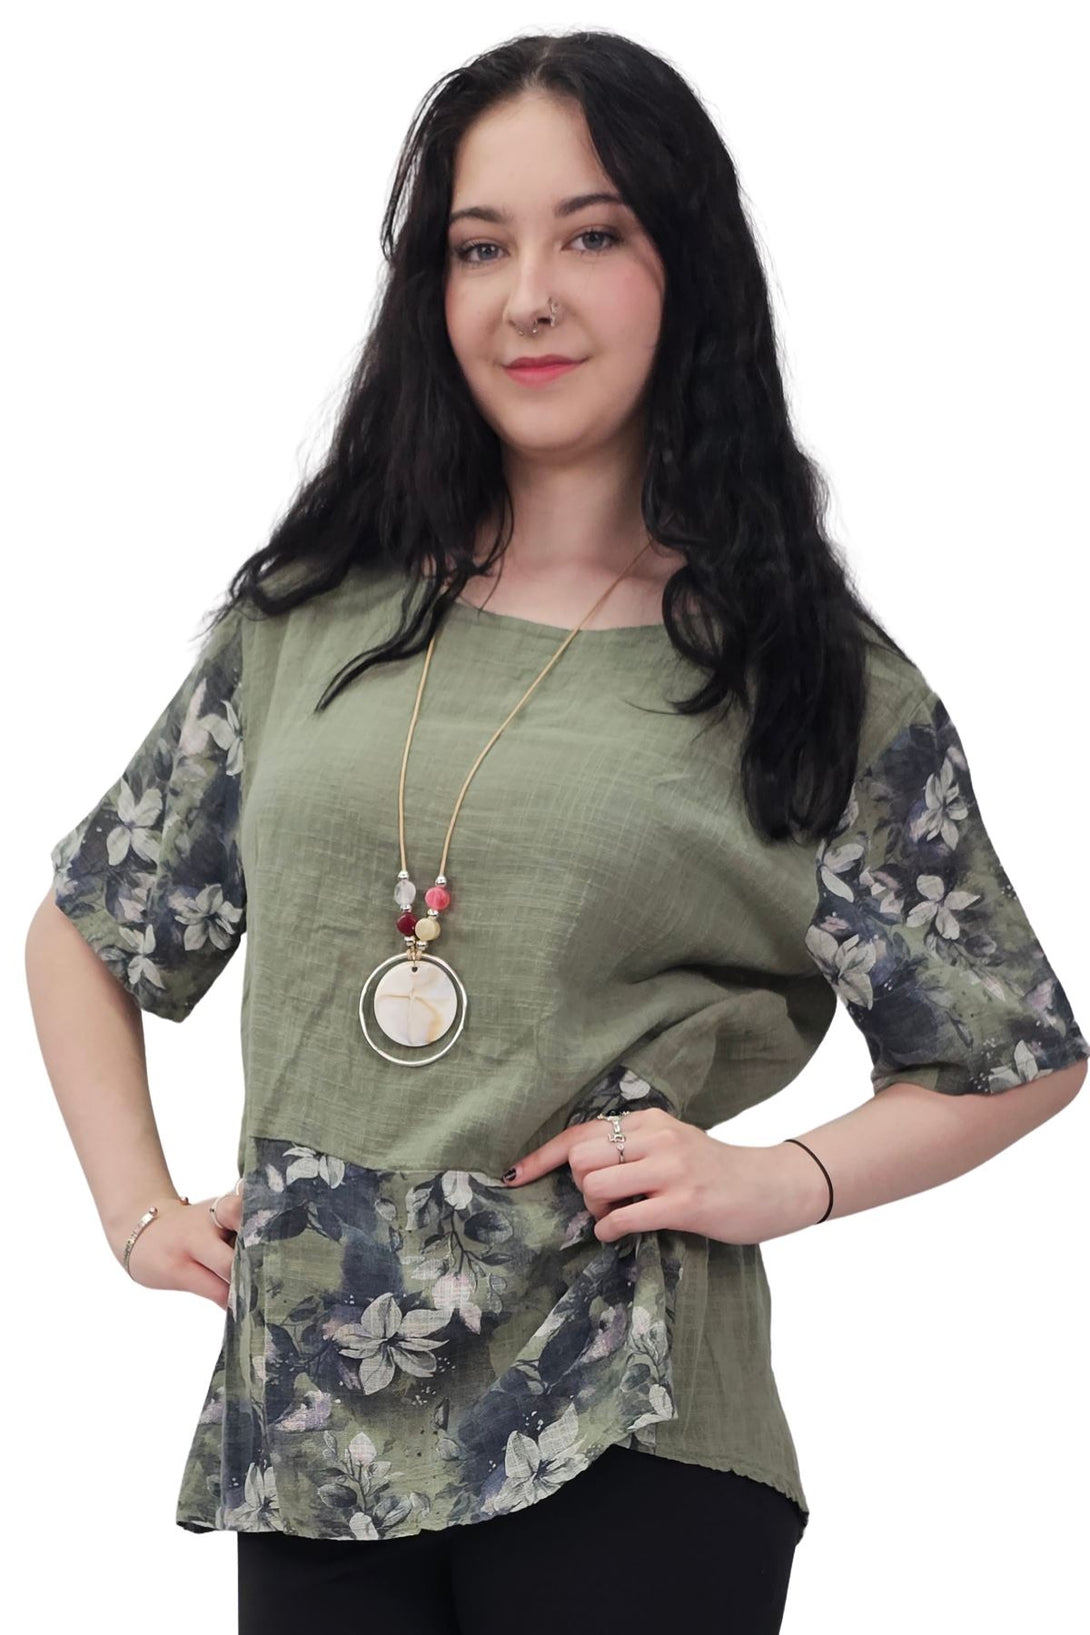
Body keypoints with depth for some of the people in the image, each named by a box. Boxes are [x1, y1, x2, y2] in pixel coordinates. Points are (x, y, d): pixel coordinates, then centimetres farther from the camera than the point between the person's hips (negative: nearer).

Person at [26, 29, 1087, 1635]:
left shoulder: (810, 676, 0)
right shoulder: (310, 613, 7)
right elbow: (84, 928, 18)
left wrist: (775, 1182, -7)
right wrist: (138, 1209, 8)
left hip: (617, 1439, -2)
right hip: (307, 1419, 3)